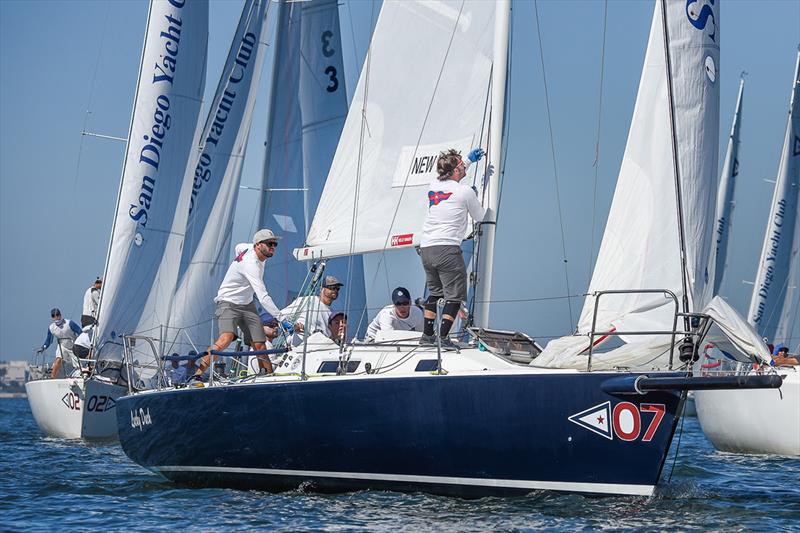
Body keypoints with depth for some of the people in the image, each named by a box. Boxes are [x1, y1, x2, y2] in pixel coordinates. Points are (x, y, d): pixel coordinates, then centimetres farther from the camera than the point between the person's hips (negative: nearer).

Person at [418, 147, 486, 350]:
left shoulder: (434, 185, 13)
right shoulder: (465, 192, -4)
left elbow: (449, 176, 39)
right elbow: (479, 217, 11)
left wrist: (469, 160, 43)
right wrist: (476, 196, 29)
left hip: (425, 248, 7)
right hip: (447, 249, -7)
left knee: (435, 292, 20)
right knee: (454, 296, -2)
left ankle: (427, 335, 22)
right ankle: (444, 338, -10)